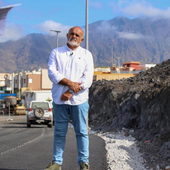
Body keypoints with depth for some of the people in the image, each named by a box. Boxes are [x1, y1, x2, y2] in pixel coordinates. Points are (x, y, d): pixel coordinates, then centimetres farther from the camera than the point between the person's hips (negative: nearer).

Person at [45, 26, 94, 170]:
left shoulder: (86, 54, 8)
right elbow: (52, 73, -4)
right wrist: (70, 83, -16)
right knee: (59, 132, 5)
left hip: (79, 100, -1)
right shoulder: (56, 53, 10)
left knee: (81, 132, 2)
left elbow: (88, 79, -2)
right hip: (59, 99, 1)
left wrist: (71, 92, -11)